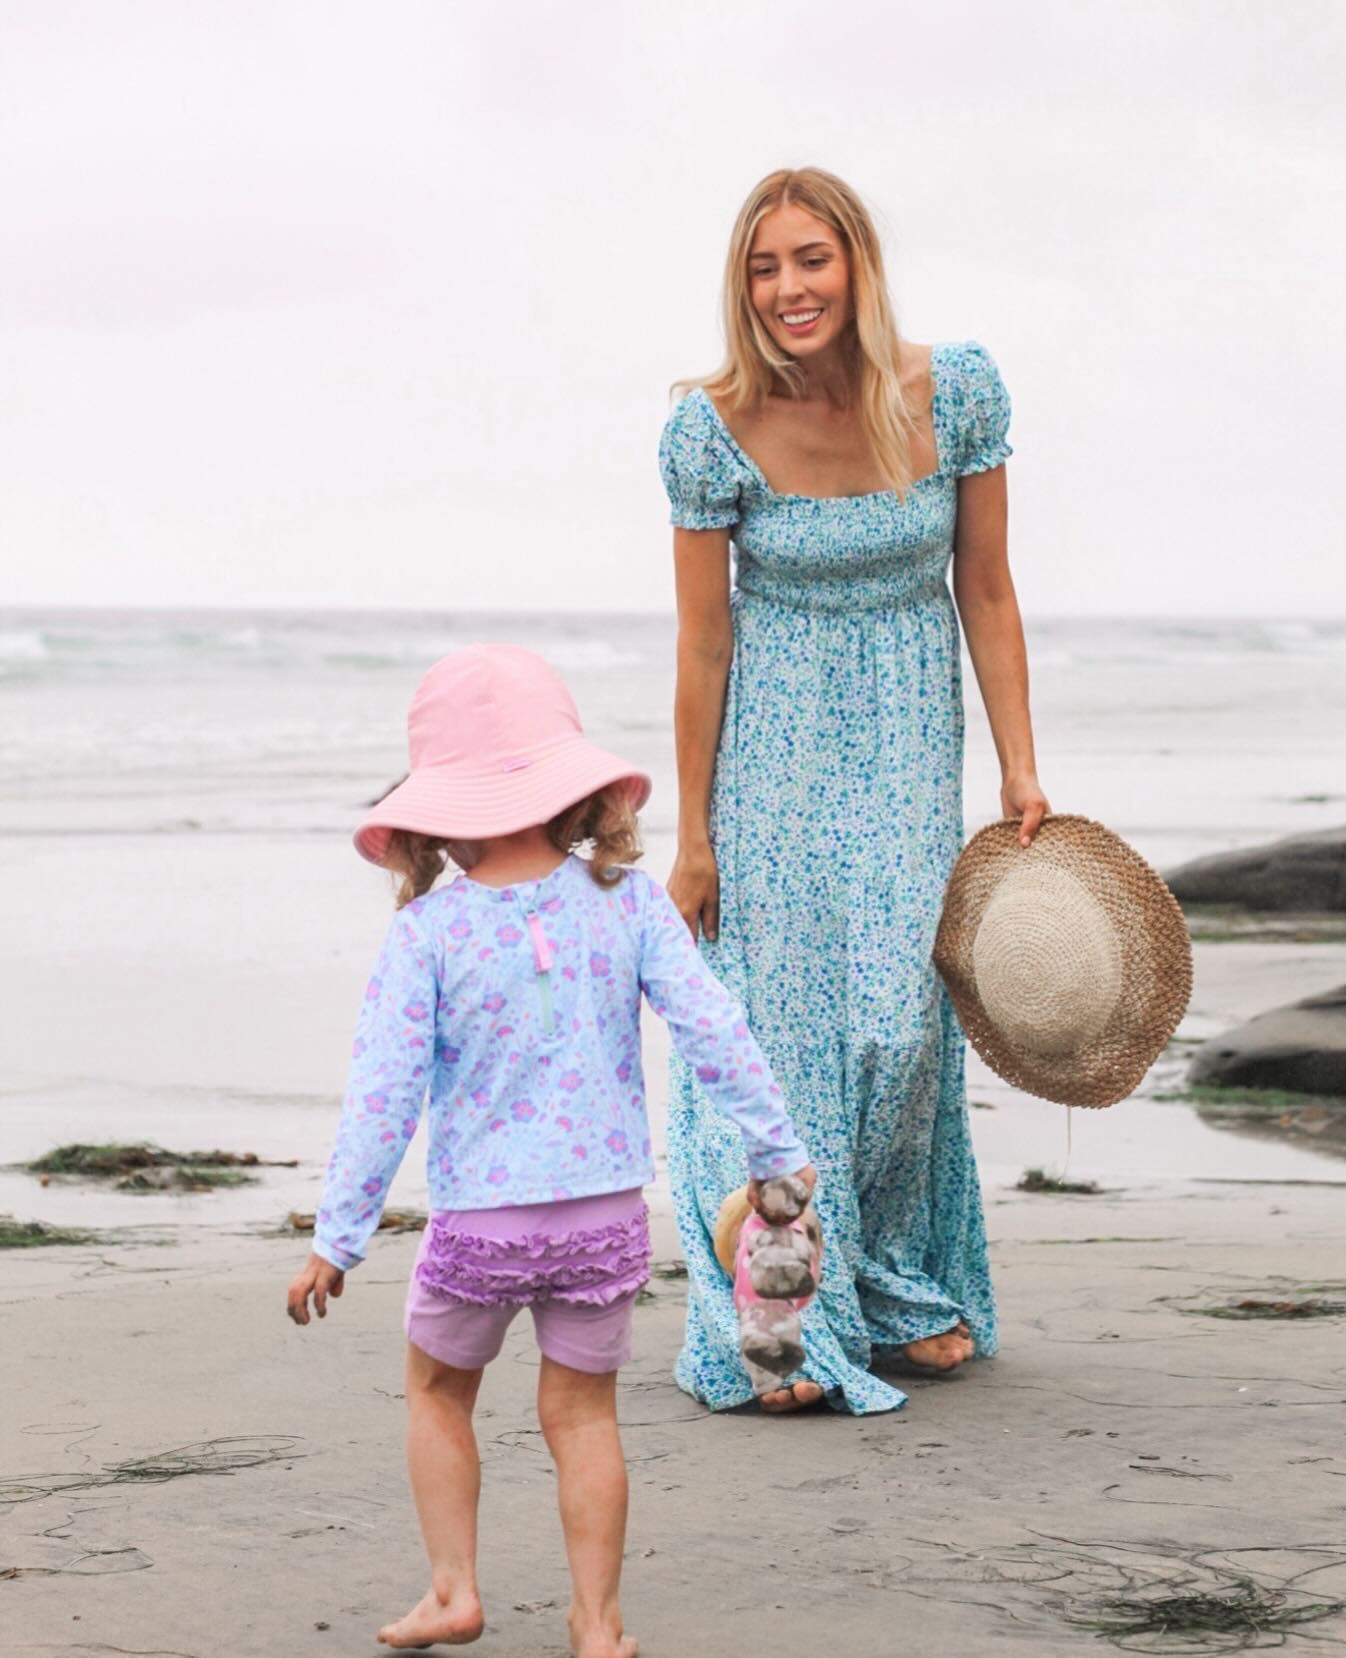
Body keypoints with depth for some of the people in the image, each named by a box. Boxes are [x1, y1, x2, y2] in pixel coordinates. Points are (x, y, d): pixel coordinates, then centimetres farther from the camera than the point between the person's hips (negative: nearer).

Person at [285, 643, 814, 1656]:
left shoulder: (427, 931, -10)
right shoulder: (625, 902, -5)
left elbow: (384, 1092, -11)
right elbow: (714, 1032, -8)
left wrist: (337, 1239, -5)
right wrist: (778, 1153, 1)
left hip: (477, 1218, -2)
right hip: (604, 1213, 2)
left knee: (438, 1389, 22)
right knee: (582, 1411, 14)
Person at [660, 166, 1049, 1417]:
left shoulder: (957, 392, -11)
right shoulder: (715, 431, -16)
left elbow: (986, 593, -1)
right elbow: (703, 642, -9)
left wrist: (1020, 770, -2)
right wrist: (691, 835, -6)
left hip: (909, 742, 2)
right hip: (776, 742, -1)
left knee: (903, 1018, 0)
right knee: (785, 1018, -1)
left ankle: (907, 1287, 23)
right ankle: (788, 1328, 8)